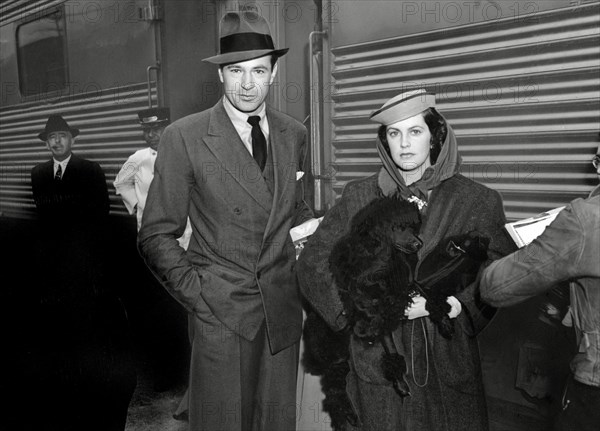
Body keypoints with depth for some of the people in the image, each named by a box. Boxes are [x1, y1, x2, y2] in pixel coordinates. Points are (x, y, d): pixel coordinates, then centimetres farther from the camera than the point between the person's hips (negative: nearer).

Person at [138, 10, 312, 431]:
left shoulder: (294, 133, 5)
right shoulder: (183, 137, -8)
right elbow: (157, 235, -4)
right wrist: (197, 294, -9)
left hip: (284, 311, 4)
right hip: (220, 312, -3)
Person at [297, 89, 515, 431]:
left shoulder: (478, 201, -2)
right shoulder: (359, 196, 0)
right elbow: (314, 262, 0)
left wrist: (460, 306, -19)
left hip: (447, 367, 0)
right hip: (374, 361, 1)